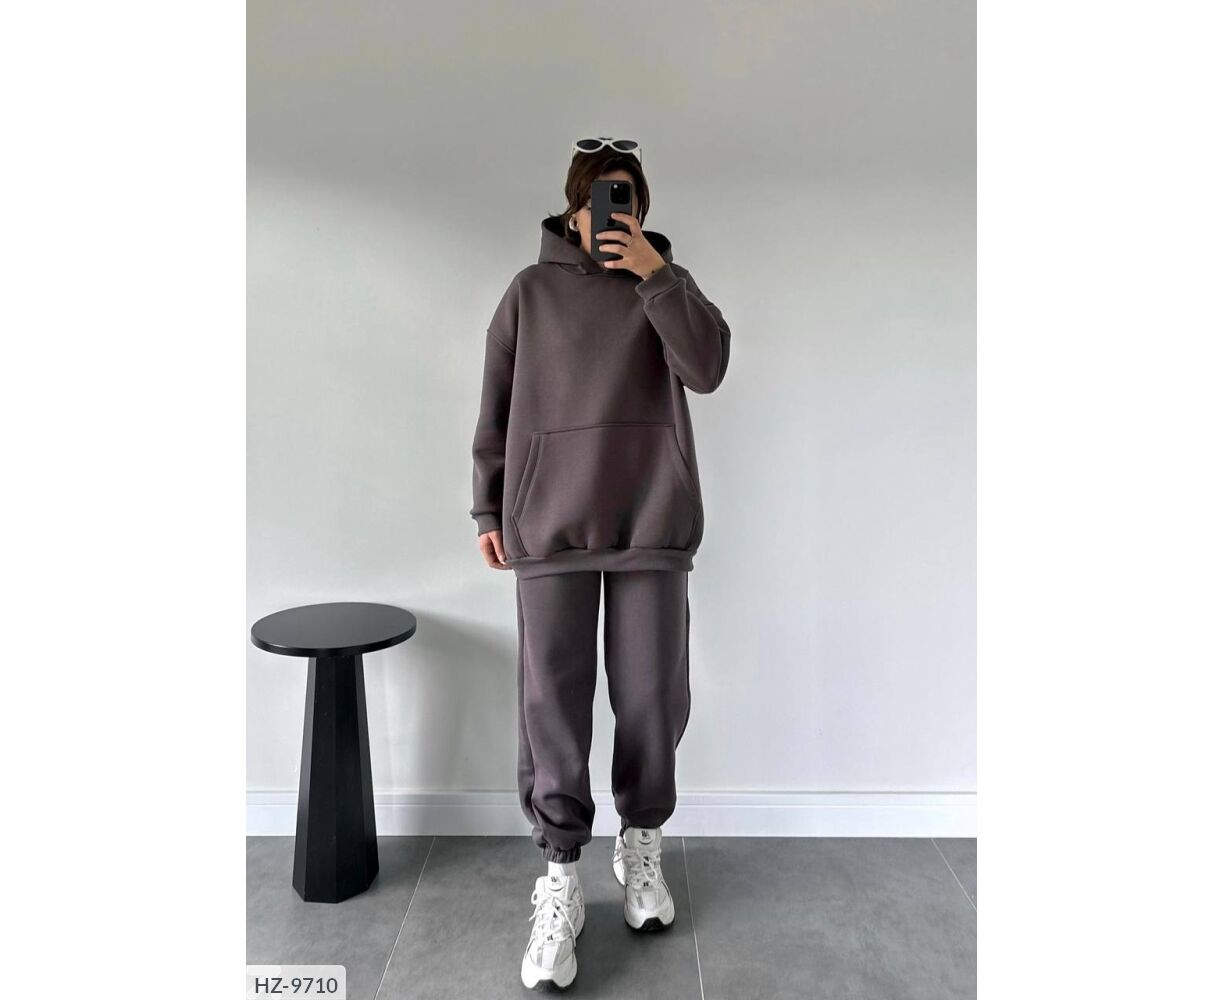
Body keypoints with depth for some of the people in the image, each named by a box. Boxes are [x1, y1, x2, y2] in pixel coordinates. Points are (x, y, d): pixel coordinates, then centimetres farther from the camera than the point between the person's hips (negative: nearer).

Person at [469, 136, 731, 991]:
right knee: (552, 699, -3)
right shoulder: (531, 291, 9)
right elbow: (497, 408, 10)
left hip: (652, 521, 1)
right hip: (550, 522, 0)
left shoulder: (667, 281, 11)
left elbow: (708, 368, -7)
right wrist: (489, 510, 7)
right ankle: (561, 880, 11)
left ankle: (643, 846, 27)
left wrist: (655, 273, -14)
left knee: (653, 694, 4)